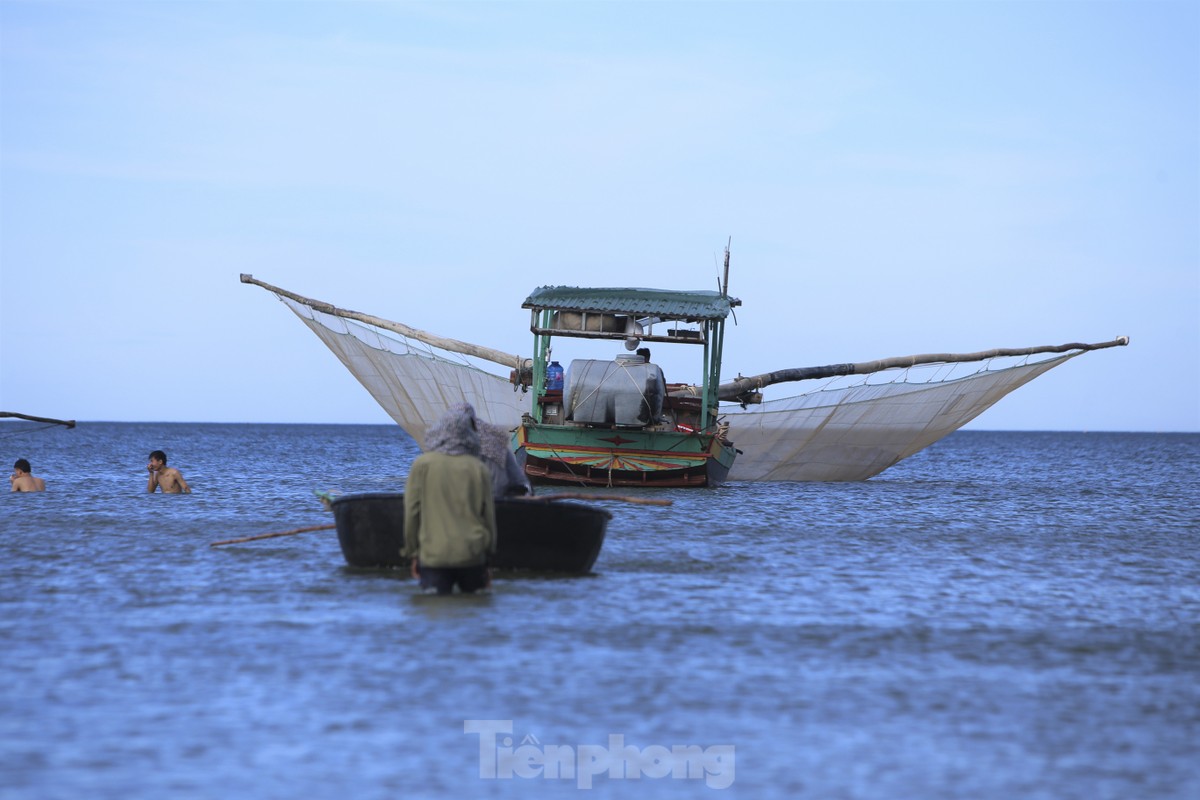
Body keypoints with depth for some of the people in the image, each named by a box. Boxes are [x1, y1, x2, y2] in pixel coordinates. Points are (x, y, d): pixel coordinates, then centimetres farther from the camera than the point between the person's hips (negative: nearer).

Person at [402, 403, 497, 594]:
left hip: (433, 555, -2)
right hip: (472, 556, 2)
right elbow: (489, 516, 8)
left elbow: (412, 512, -1)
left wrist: (413, 552, 10)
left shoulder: (423, 464, -2)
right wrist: (487, 556, 19)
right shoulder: (479, 469, 2)